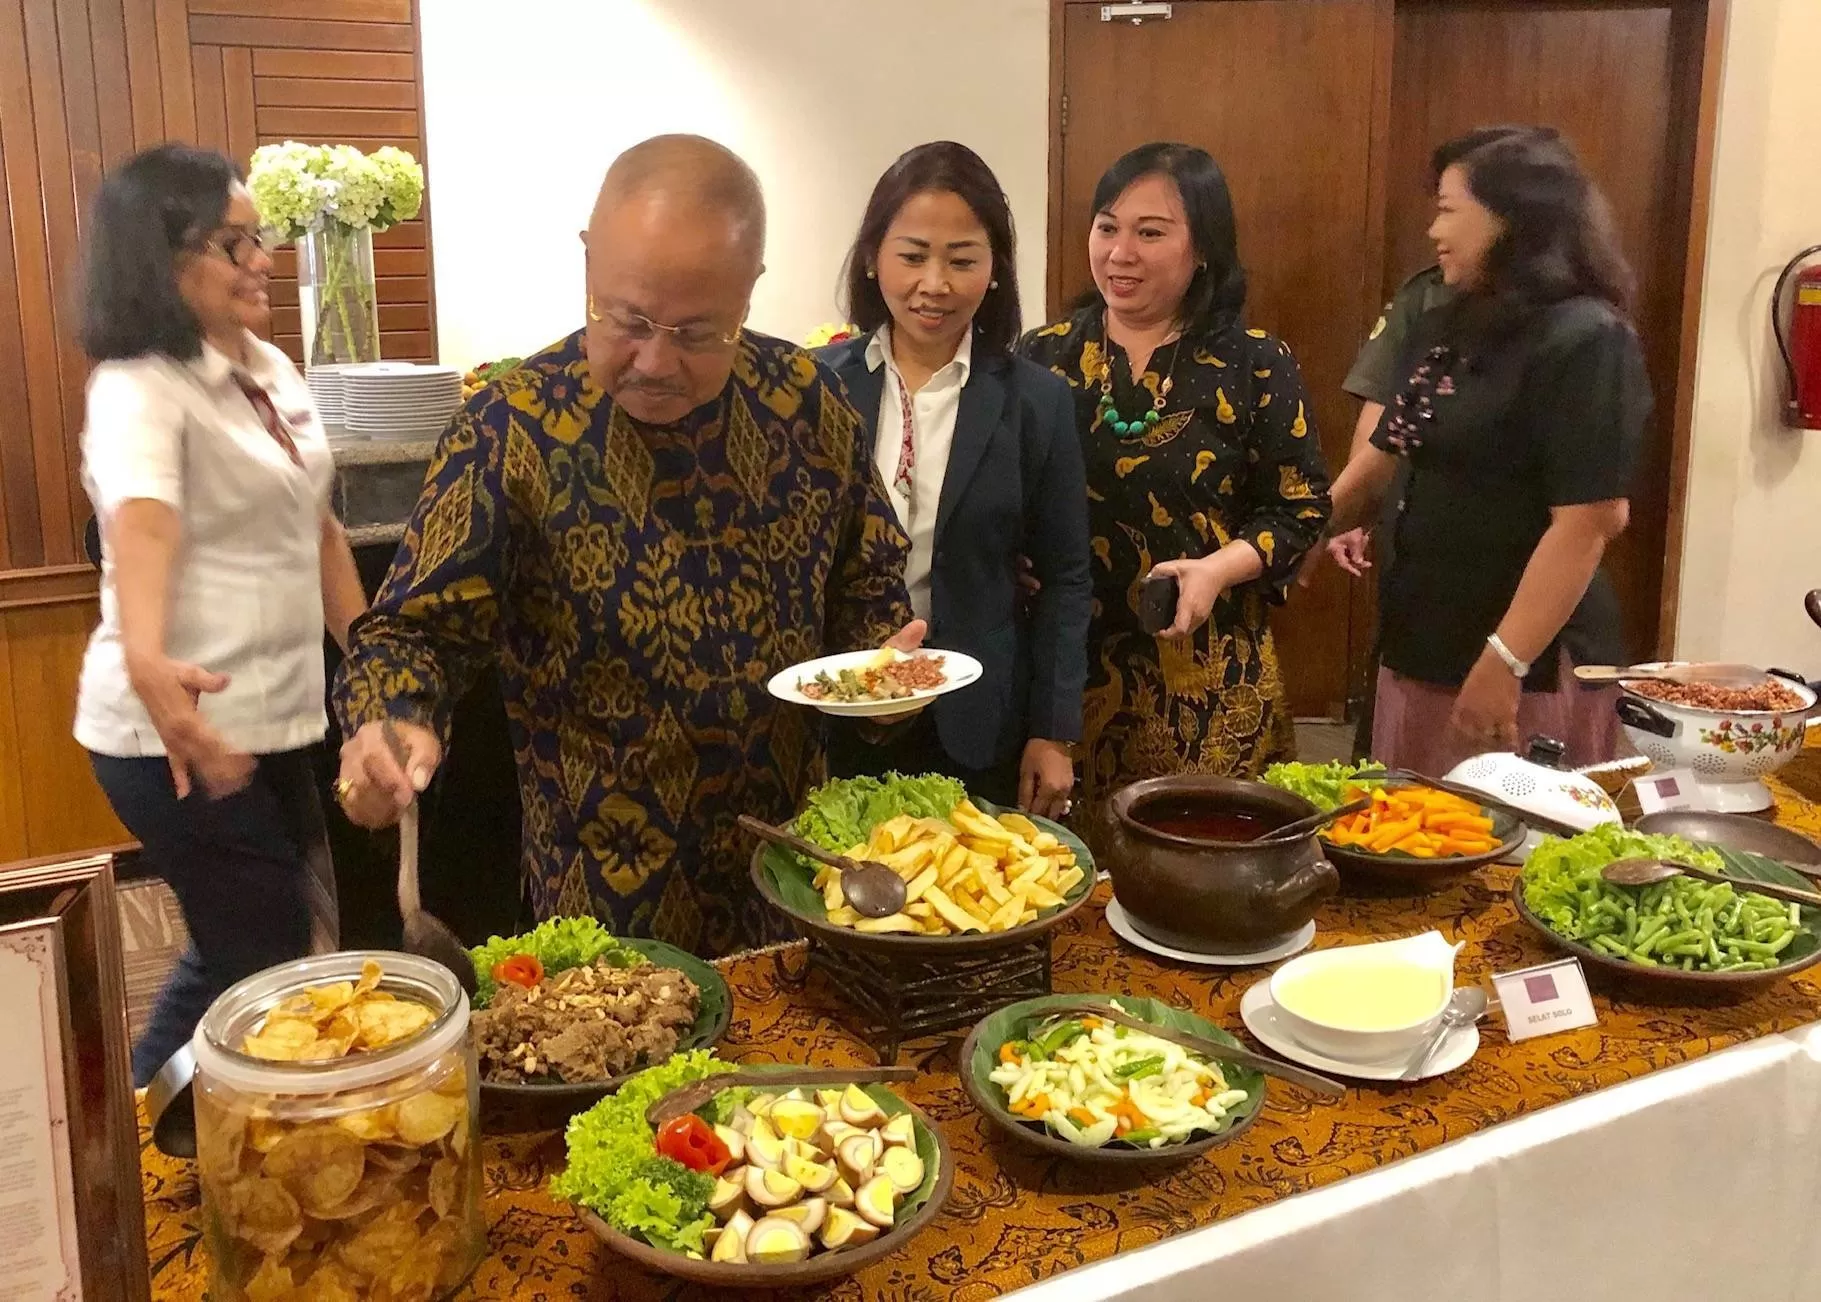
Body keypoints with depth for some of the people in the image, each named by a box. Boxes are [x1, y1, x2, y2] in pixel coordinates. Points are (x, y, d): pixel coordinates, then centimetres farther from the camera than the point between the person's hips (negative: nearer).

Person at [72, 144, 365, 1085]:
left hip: (272, 717, 8)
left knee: (244, 949, 19)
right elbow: (142, 525, -36)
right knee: (271, 967, 0)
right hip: (182, 729, -8)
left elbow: (316, 530, 17)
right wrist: (148, 663, -54)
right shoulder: (138, 391, -17)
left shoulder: (273, 371, 9)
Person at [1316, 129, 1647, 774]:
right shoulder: (1446, 329, 11)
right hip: (1424, 641, 8)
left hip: (1532, 663, -7)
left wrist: (1505, 663, -23)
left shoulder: (1586, 340, -14)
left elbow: (1592, 520, -20)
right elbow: (1384, 457, 18)